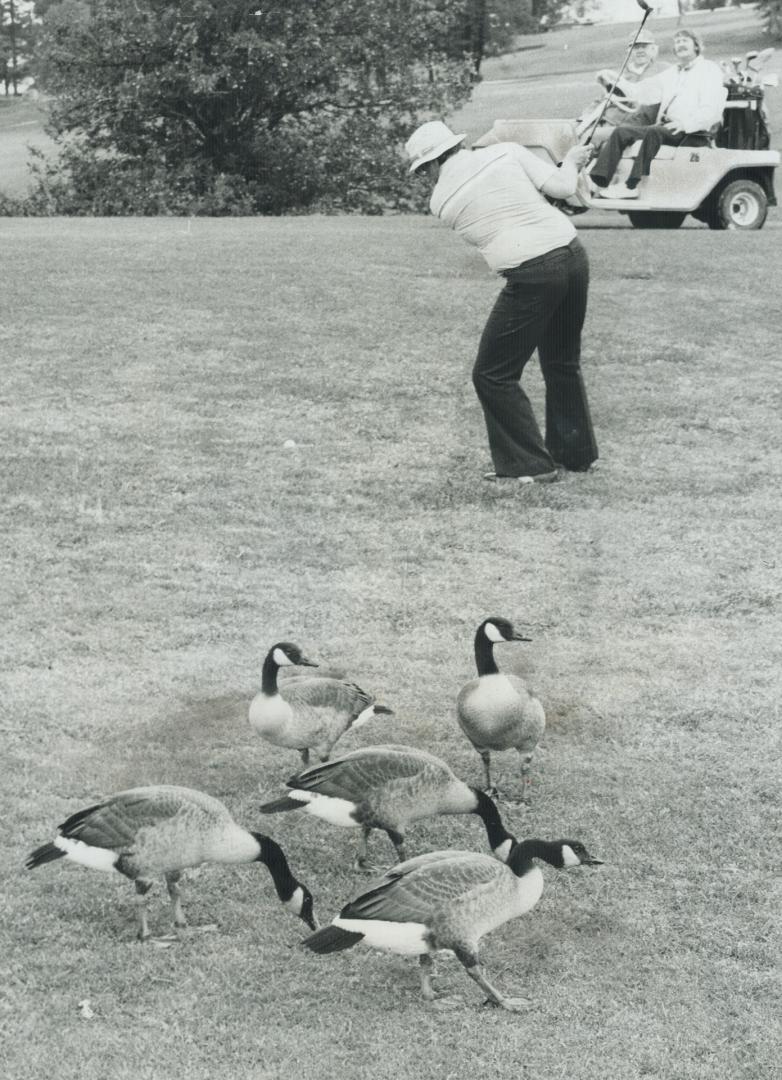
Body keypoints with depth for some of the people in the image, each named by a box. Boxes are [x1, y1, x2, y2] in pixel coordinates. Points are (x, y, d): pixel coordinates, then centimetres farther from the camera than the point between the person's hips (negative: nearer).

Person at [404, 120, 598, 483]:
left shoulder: (441, 200, 3)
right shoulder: (506, 152, 4)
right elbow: (560, 187, -1)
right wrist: (572, 162, 20)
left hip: (531, 276, -5)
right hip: (573, 255, 5)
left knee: (493, 375, 10)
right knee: (563, 364, 23)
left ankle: (530, 464, 10)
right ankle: (576, 452, 34)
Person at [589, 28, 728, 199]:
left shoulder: (709, 70, 6)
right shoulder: (670, 73, 29)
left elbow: (712, 110, -7)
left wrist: (685, 124, -21)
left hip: (692, 134, -7)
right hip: (664, 126, 7)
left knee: (653, 132, -35)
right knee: (621, 131, -13)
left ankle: (631, 186, -40)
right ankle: (599, 182, -26)